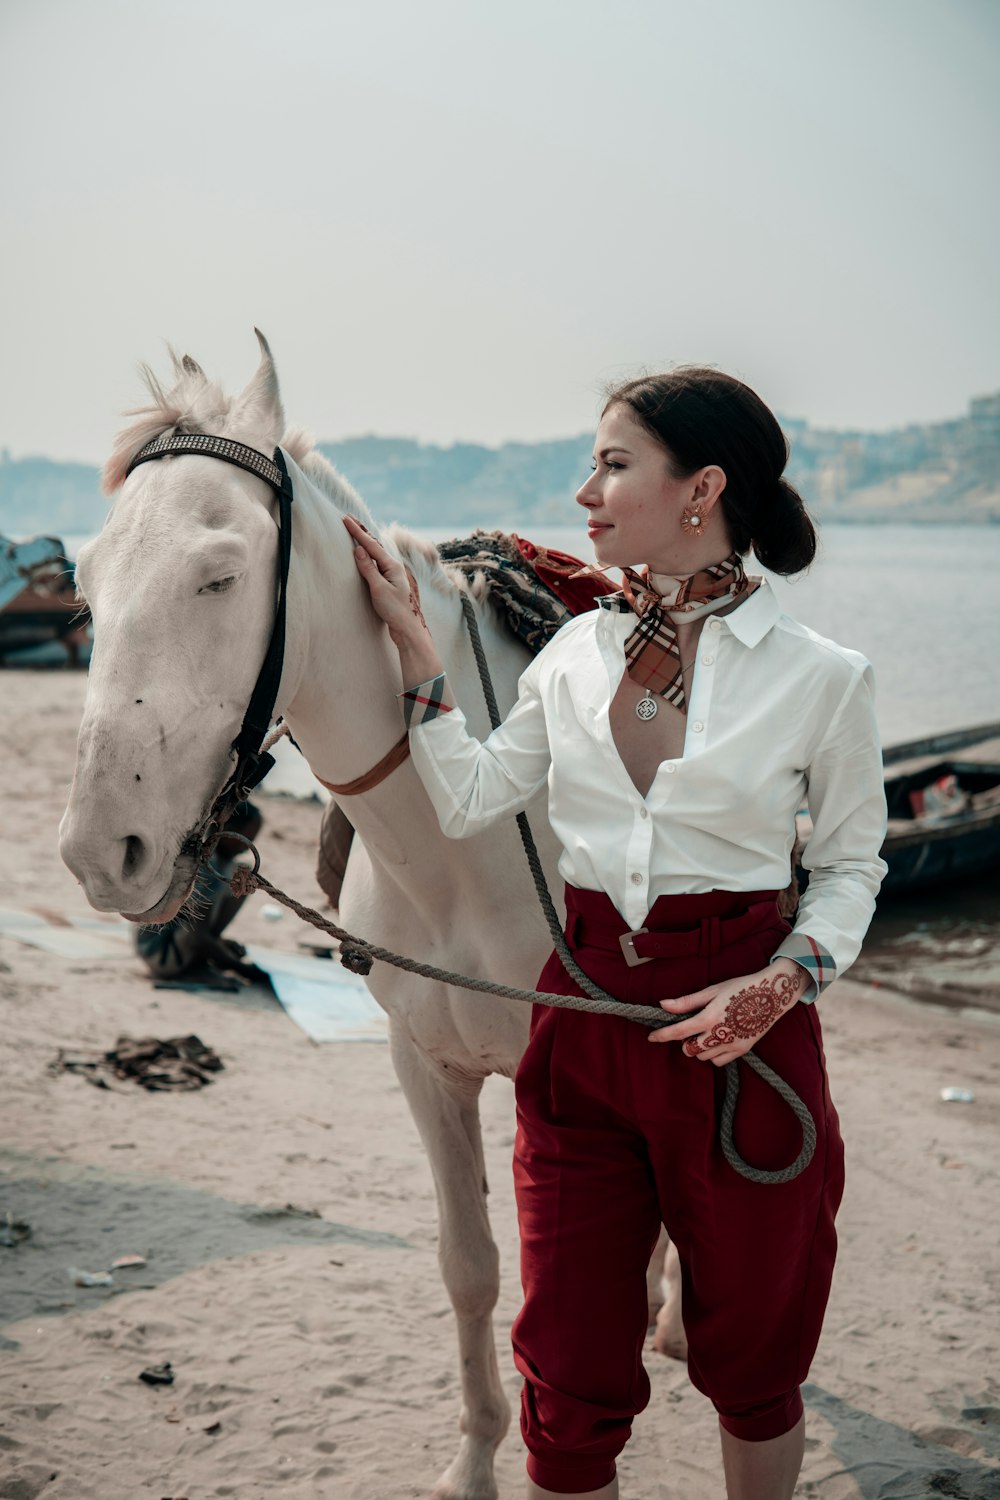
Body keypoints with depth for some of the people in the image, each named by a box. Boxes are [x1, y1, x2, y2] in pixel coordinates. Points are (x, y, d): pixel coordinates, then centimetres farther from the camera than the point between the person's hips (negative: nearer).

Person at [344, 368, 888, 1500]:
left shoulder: (820, 677, -8)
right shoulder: (576, 653, 4)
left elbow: (851, 864, 1)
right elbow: (467, 801, 6)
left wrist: (788, 978, -16)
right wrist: (412, 642, 2)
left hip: (739, 1025, -3)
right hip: (585, 1011, 3)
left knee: (750, 1354, 16)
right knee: (571, 1365, 10)